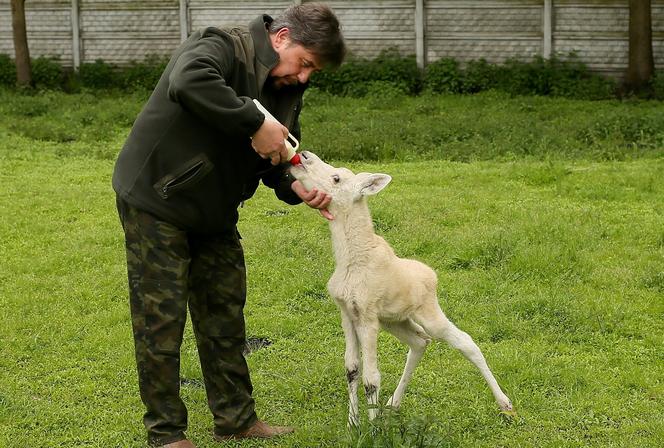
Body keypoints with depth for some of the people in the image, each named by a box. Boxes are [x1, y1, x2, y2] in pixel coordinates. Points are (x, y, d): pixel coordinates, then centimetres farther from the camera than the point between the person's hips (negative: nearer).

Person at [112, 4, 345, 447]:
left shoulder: (288, 90, 3)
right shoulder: (221, 48, -22)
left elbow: (273, 160, 7)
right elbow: (187, 83, -46)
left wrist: (296, 187, -15)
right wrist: (256, 124, -42)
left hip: (214, 214, 8)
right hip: (156, 202, -8)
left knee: (225, 314, 12)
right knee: (162, 318, -2)